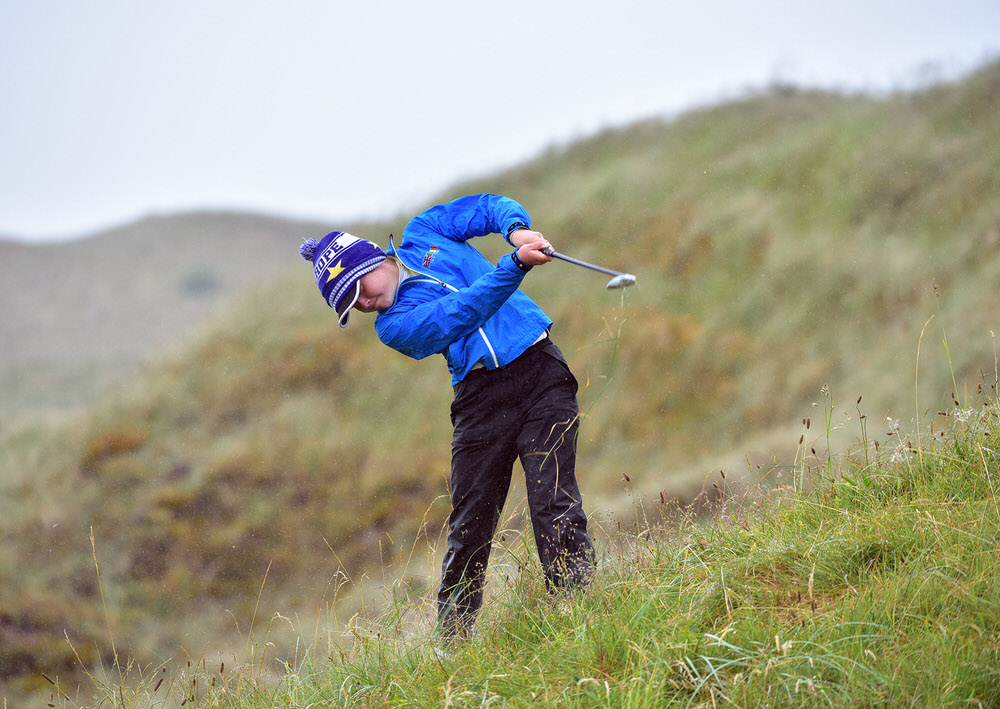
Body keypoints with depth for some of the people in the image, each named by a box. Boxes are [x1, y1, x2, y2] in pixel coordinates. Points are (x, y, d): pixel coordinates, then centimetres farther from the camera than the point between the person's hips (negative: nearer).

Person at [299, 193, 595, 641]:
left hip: (541, 373, 1)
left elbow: (492, 206, 15)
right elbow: (459, 314, -14)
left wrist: (516, 231, -7)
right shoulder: (393, 326, 1)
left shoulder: (422, 234, 14)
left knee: (555, 512, -12)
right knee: (469, 530, -1)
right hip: (481, 398, -1)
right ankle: (452, 644, 13)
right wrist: (516, 264, -25)